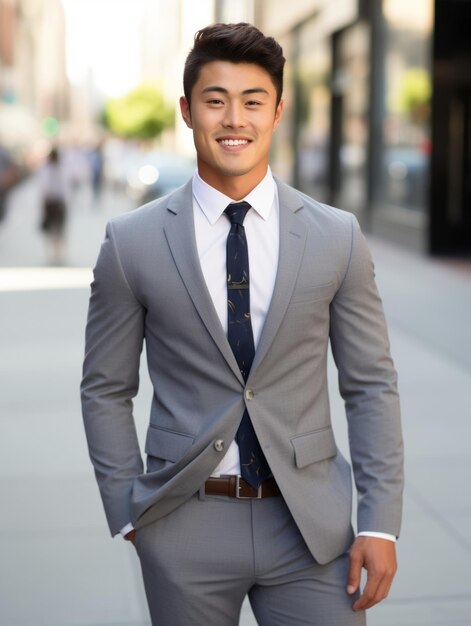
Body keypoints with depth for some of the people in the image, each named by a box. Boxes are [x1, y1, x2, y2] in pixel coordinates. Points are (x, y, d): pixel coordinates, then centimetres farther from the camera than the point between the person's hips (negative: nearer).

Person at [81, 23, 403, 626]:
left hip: (311, 527, 1)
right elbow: (105, 390, 4)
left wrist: (380, 524, -3)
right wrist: (129, 514, 0)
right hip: (185, 530, 0)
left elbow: (371, 385, 2)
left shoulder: (337, 237, -1)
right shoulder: (132, 242, -3)